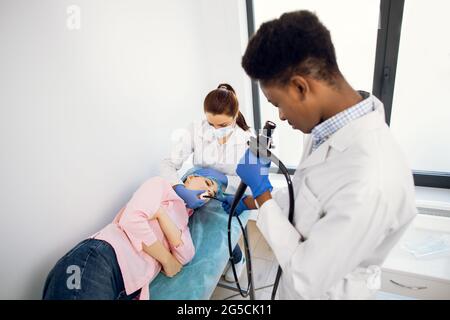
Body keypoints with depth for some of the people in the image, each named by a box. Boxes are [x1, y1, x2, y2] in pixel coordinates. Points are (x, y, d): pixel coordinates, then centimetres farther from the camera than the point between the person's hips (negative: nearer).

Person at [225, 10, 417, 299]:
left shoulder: (371, 184, -38)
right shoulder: (332, 127, -11)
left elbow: (307, 279, -28)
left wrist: (261, 190, -24)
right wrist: (251, 201, 10)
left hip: (325, 290, -6)